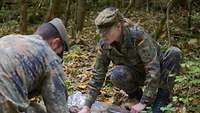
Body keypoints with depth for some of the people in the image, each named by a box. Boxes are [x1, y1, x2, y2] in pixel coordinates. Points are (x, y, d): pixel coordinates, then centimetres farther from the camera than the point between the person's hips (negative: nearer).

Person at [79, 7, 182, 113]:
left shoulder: (138, 35, -33)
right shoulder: (104, 44, -18)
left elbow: (154, 70, -34)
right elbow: (98, 75, -10)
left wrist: (143, 103, -33)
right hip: (135, 74, 2)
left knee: (174, 53, -31)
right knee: (116, 75, -33)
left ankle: (162, 97, -16)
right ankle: (135, 93, 0)